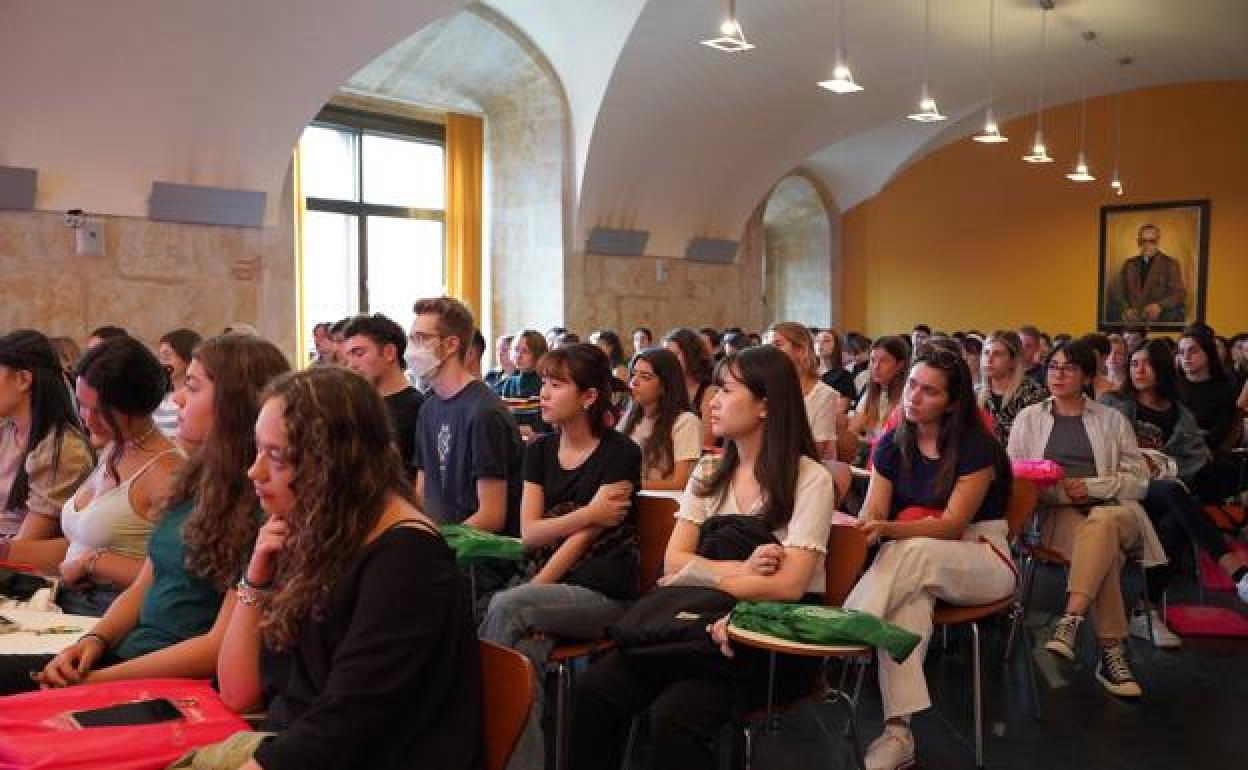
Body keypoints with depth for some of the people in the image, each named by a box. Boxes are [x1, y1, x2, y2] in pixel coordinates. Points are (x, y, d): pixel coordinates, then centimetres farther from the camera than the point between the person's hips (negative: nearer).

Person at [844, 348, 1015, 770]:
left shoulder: (977, 446, -12)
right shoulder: (892, 444, 2)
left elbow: (952, 524, -19)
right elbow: (871, 514, -3)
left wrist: (887, 529, -34)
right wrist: (856, 526, -28)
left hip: (981, 559, -3)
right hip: (919, 564, 3)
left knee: (914, 552, -37)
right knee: (911, 597, -35)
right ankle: (898, 731, -41)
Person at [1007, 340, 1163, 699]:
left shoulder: (1112, 419, 15)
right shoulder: (1029, 418, 16)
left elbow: (1139, 480, 8)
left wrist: (1092, 486, -10)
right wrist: (1060, 491, -10)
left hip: (1113, 509, 0)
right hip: (1057, 513, 0)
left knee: (1100, 525, -39)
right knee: (1105, 552, -35)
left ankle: (1070, 621, -46)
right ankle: (1112, 653, -34)